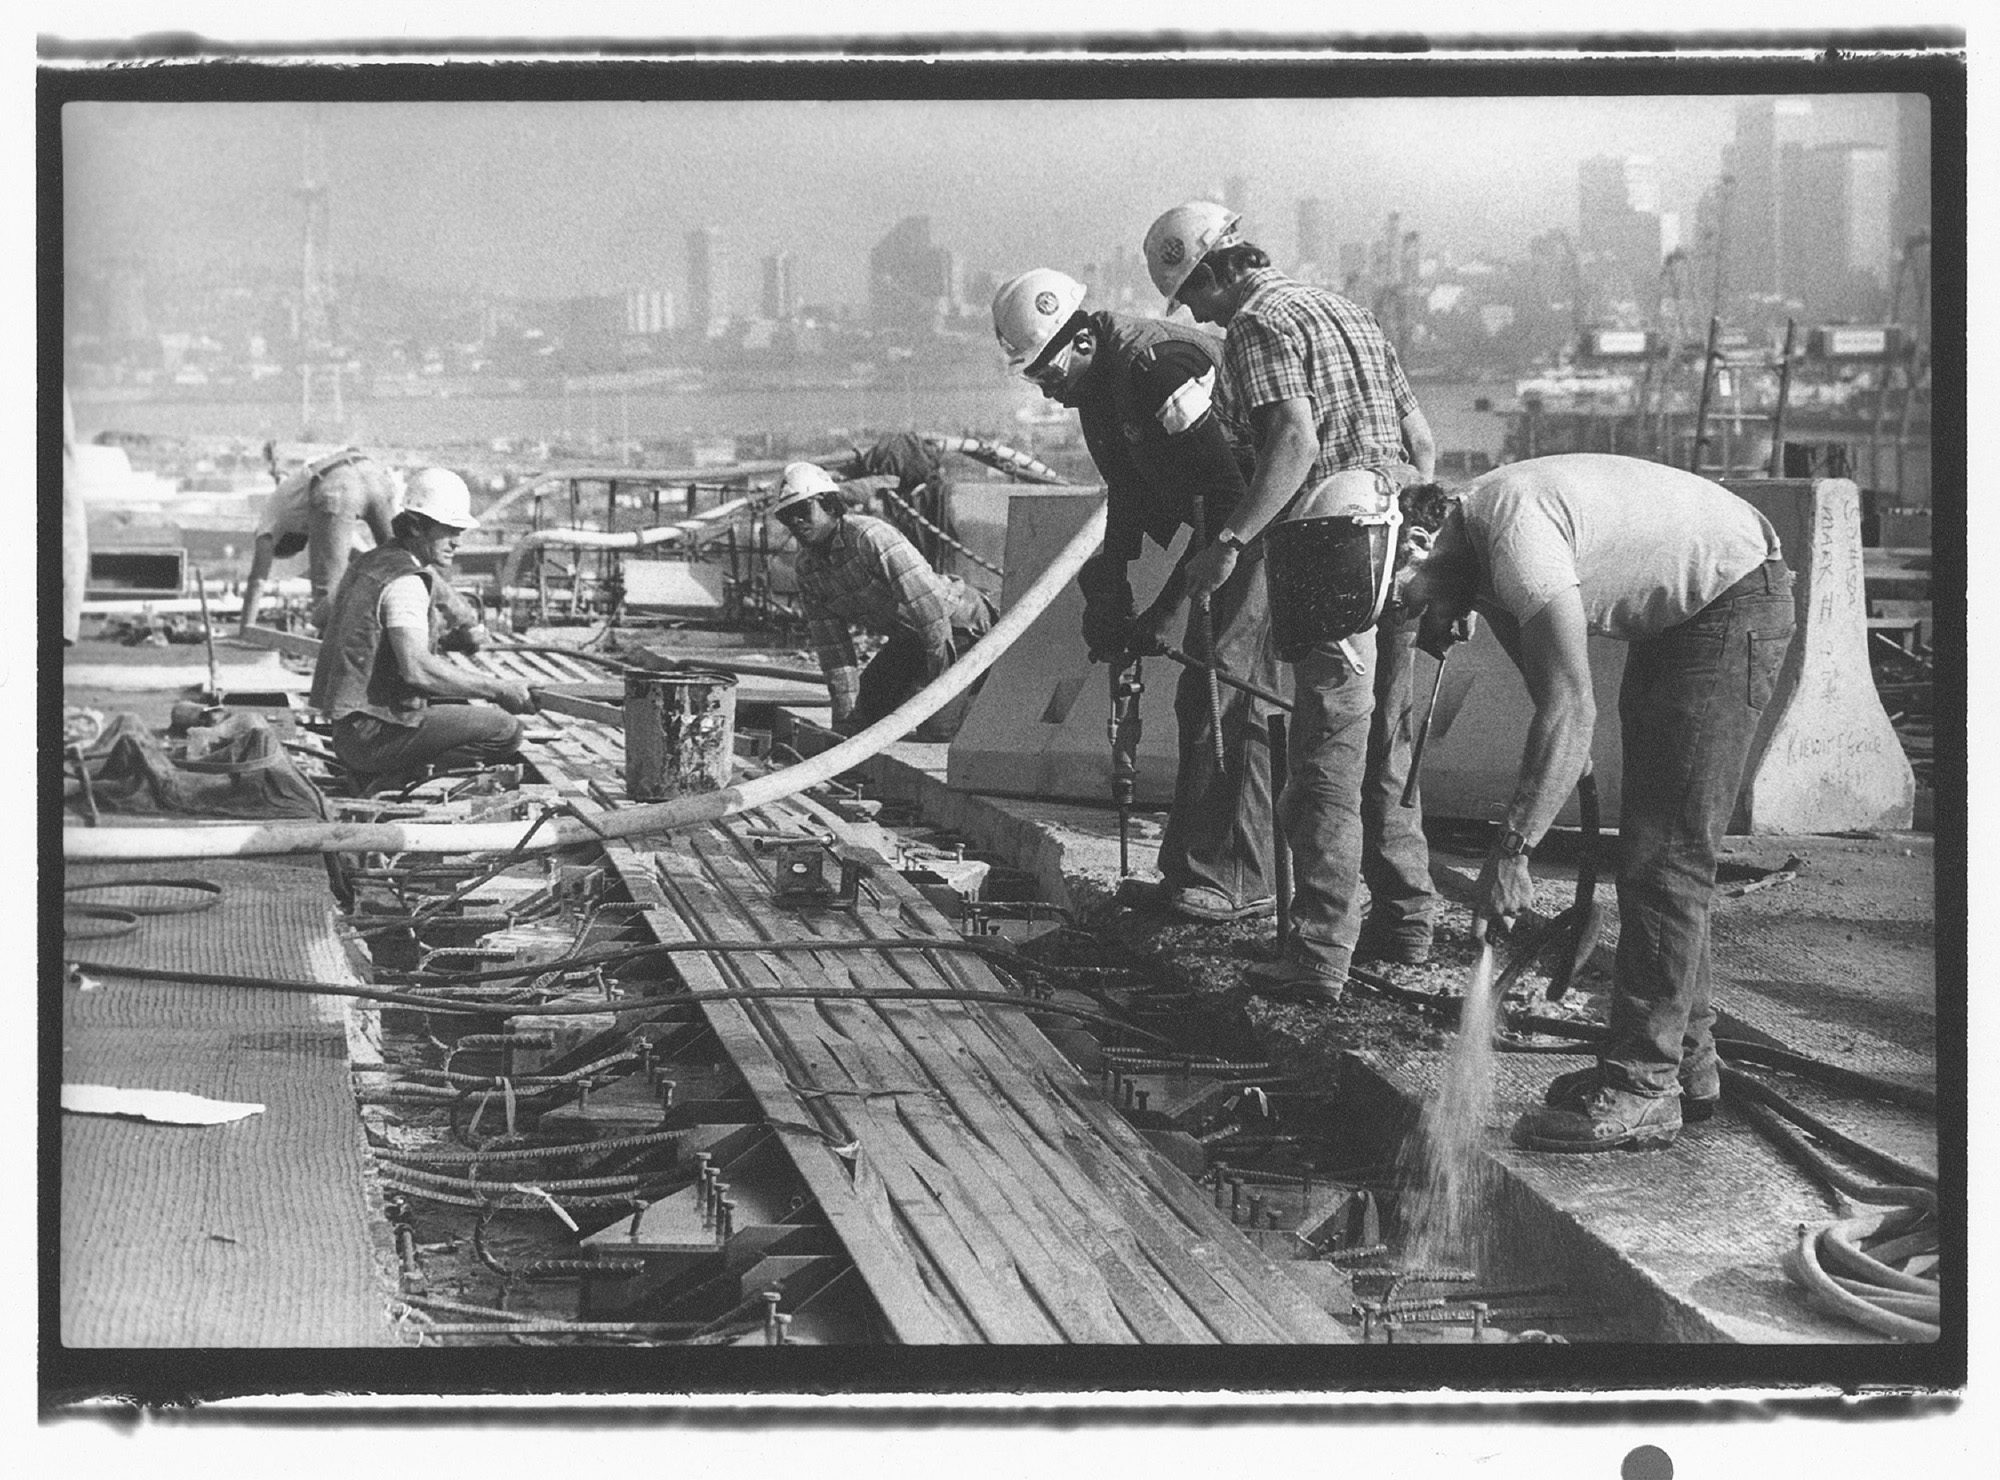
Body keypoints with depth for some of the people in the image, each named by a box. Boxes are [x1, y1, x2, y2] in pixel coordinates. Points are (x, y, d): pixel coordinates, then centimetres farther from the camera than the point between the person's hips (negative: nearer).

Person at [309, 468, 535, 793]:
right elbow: (417, 669, -29)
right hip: (374, 736, -10)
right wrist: (497, 689, -22)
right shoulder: (406, 583, -16)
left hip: (346, 732, 10)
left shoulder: (368, 563, 14)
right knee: (505, 731, -14)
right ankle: (399, 778, -12)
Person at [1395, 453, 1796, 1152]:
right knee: (1649, 840, 13)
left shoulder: (1515, 535, -29)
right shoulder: (1472, 522, 1)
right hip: (1673, 614, 10)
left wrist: (1510, 851, -34)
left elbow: (1570, 711, -35)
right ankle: (1685, 1062, 21)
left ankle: (1643, 1091, -10)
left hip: (1732, 607, -10)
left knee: (1665, 852, -12)